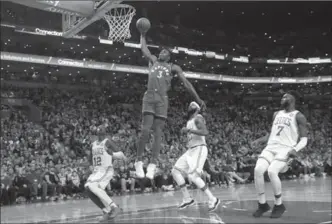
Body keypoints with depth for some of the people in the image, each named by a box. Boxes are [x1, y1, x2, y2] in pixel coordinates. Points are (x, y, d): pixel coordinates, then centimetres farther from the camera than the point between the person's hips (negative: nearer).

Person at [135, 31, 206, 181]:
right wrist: (143, 35, 34)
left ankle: (152, 165, -5)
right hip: (149, 97, 1)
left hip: (162, 99, 0)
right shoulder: (153, 61, 22)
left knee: (158, 133, -4)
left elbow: (186, 83, 10)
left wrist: (197, 98, 4)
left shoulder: (173, 67, 15)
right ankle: (139, 161, -4)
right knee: (145, 130, -12)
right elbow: (143, 48, 29)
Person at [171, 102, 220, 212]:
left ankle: (212, 199, -13)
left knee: (193, 176, -20)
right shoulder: (189, 121, 21)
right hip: (191, 150, 10)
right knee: (175, 171, 1)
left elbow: (205, 132, -23)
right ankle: (187, 198, 4)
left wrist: (188, 130, -22)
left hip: (199, 149, -10)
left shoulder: (198, 118, -7)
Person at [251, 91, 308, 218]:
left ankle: (279, 205, -9)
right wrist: (259, 140, 9)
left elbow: (304, 139, -3)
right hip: (271, 147, 6)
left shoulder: (298, 116, 1)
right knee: (258, 170, -19)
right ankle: (262, 204, -5)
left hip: (285, 149, -6)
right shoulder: (276, 114, 21)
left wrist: (295, 149, -22)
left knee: (271, 171, -29)